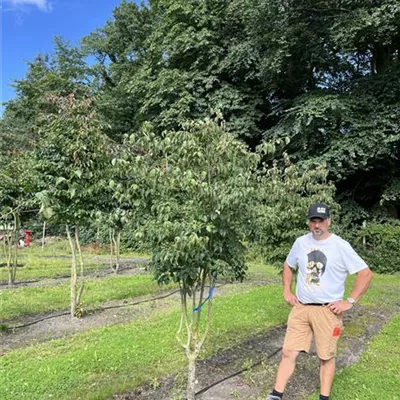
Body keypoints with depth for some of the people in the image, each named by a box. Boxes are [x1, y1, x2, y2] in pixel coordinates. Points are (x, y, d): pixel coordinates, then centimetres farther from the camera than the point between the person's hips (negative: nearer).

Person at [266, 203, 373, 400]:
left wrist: (349, 302, -11)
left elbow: (366, 274, -9)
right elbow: (288, 265, 19)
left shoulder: (340, 246, -11)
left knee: (326, 357, 10)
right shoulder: (301, 242, 2)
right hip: (301, 308, 4)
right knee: (288, 352, 5)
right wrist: (287, 291, 10)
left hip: (327, 310, -3)